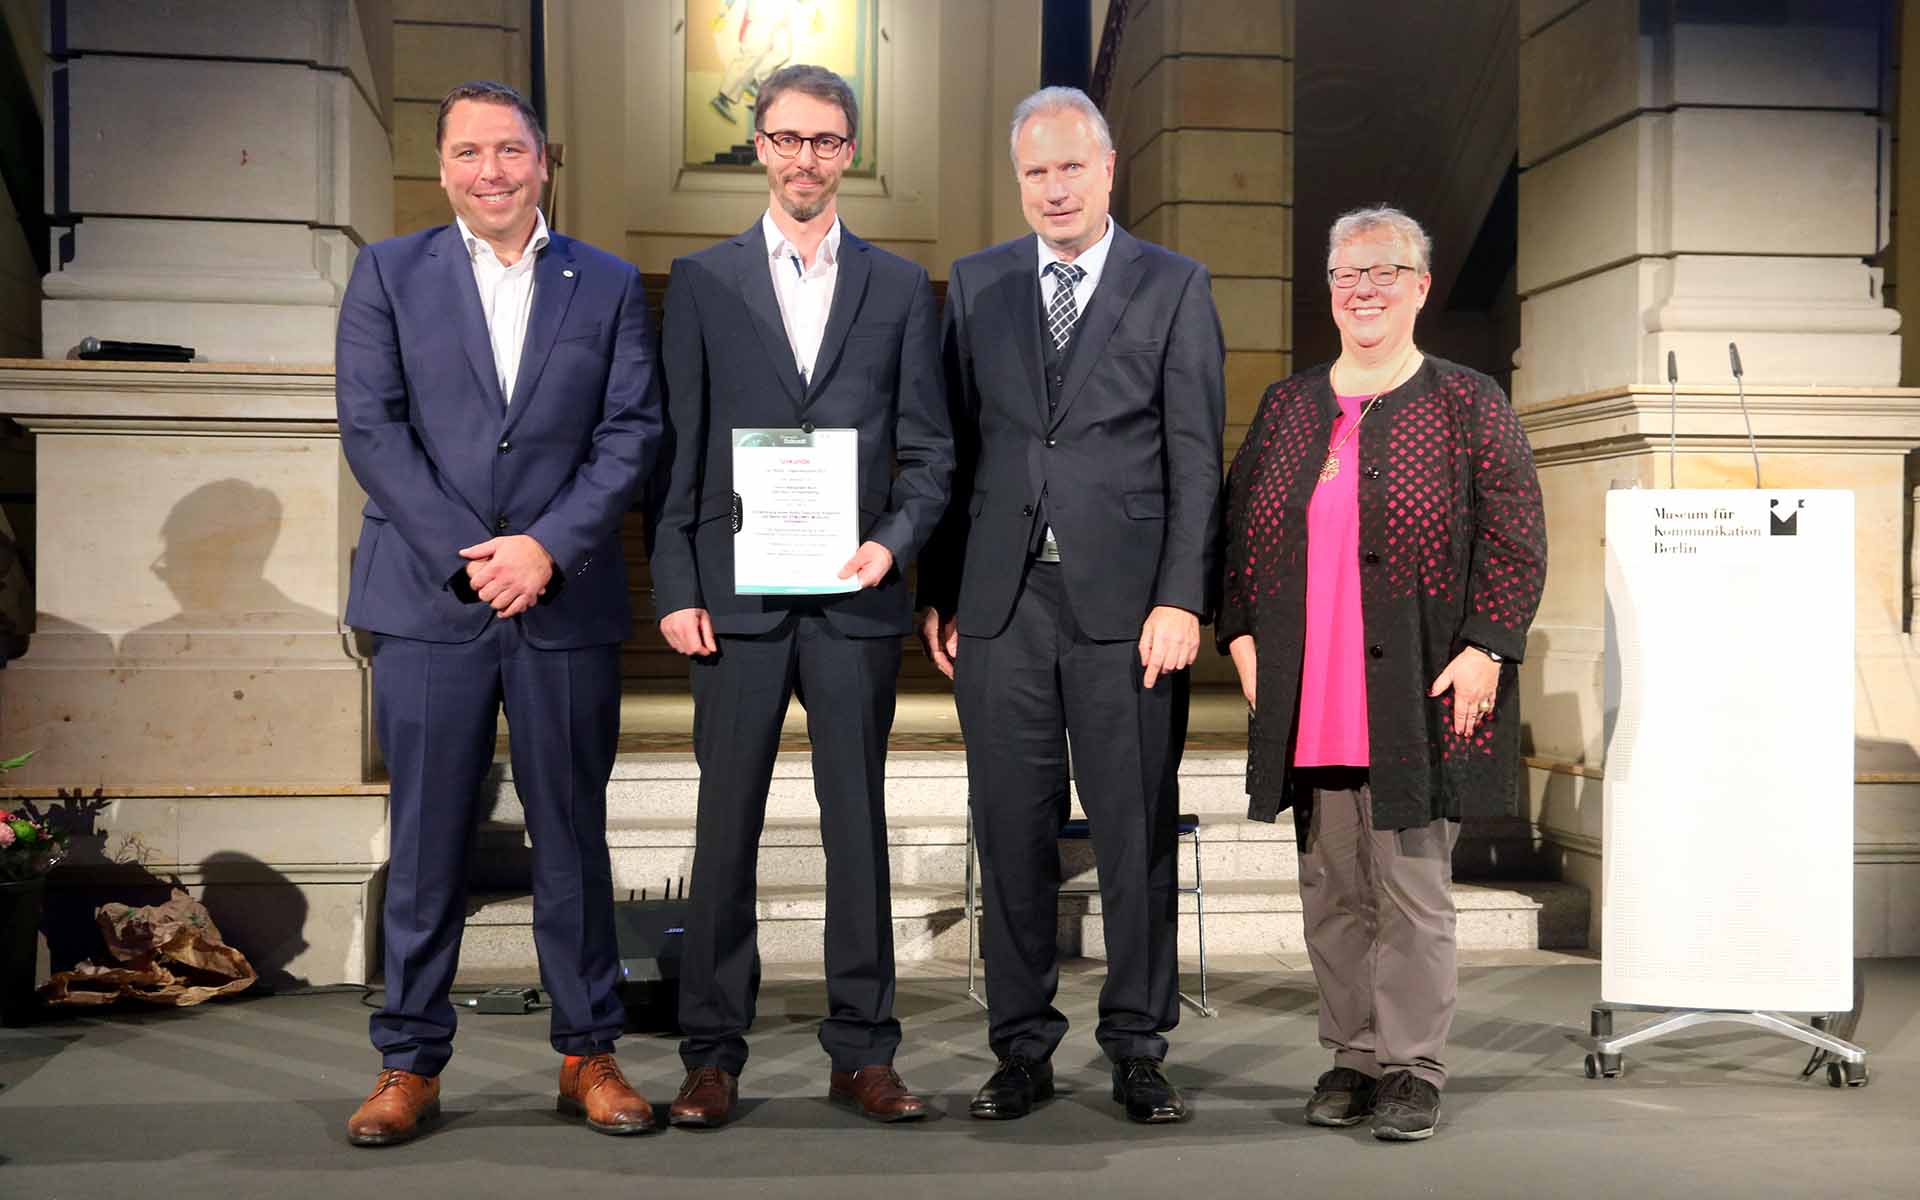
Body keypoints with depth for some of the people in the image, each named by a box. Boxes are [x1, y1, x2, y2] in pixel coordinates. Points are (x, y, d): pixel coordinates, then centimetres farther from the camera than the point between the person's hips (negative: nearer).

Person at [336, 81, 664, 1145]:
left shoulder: (608, 286, 10)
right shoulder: (387, 274, 8)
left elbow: (630, 434, 2)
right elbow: (371, 428, -1)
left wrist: (546, 548, -11)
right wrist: (465, 557, -10)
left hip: (565, 603, 1)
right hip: (428, 601, 0)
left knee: (573, 836, 7)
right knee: (425, 840, 3)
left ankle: (588, 1055, 18)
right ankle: (410, 1066, 14)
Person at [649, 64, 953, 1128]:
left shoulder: (898, 287, 10)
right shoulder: (702, 281, 8)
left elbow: (928, 448, 8)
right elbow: (677, 447, 5)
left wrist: (893, 542, -9)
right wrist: (675, 588, -3)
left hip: (855, 598, 1)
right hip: (736, 597, 0)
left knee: (858, 827, 5)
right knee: (726, 828, 4)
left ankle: (861, 1053, 15)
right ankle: (713, 1054, 13)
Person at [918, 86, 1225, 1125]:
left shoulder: (1175, 287, 5)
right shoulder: (976, 284, 12)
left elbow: (1196, 459, 0)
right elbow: (952, 446, 11)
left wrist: (1180, 600, -9)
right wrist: (937, 593, 5)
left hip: (1125, 601, -2)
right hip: (1000, 601, 2)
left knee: (1137, 833, 3)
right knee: (1012, 833, 6)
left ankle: (1137, 1047, 16)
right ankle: (1022, 1047, 18)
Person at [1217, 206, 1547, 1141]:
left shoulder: (1467, 404, 2)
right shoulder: (1287, 406, 14)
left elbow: (1516, 538, -2)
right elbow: (1238, 526, 16)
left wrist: (1485, 648, -11)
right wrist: (1242, 633, 5)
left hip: (1418, 699, -4)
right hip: (1308, 704, 4)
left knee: (1411, 887, 1)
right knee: (1330, 889, 9)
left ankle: (1412, 1067, 13)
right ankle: (1352, 1056, 22)